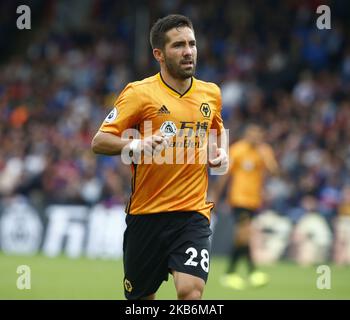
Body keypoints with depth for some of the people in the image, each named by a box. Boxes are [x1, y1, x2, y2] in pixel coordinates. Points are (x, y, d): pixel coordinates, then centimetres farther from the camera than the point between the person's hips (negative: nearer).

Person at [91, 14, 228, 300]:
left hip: (193, 212, 2)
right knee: (141, 297, 8)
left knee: (191, 291, -20)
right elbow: (99, 142, -8)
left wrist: (221, 153, 8)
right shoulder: (139, 93, -5)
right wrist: (137, 145, -27)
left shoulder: (211, 93, 9)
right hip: (146, 212, -2)